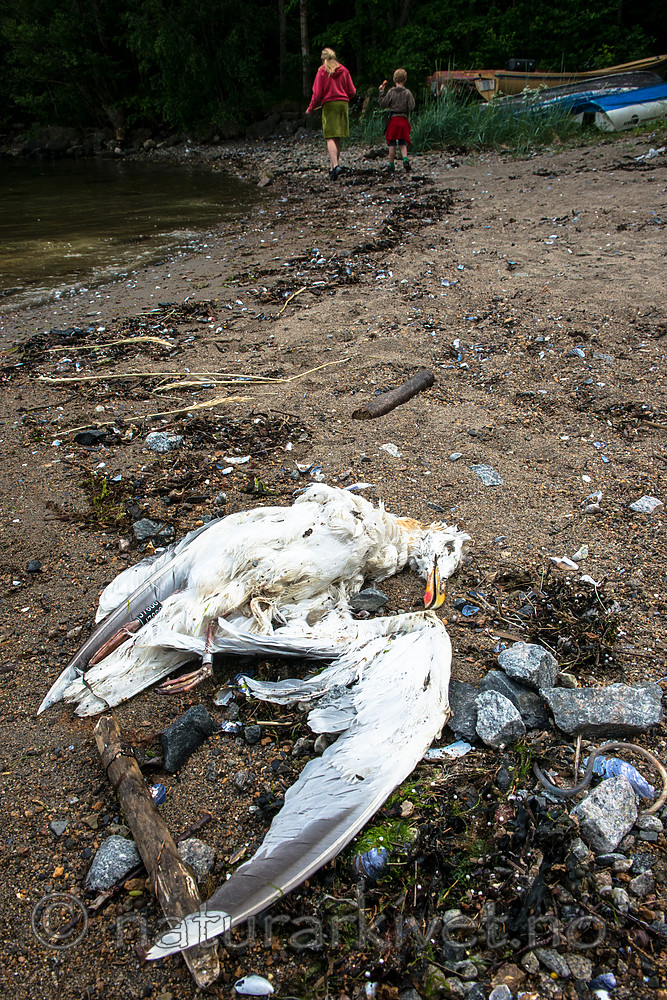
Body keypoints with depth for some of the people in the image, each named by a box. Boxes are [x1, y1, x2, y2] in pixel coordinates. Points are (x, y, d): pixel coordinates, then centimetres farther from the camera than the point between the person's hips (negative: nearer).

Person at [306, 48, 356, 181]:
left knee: (330, 138, -10)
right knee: (337, 138, 9)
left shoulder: (322, 71, -2)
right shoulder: (343, 70, 8)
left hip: (329, 105, -4)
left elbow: (317, 93, -6)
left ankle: (335, 165, -30)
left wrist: (311, 108, 7)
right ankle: (333, 167, 11)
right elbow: (352, 91, 9)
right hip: (343, 105, 4)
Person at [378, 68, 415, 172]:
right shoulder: (407, 93, -2)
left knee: (392, 144, 4)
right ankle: (405, 159, -12)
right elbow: (411, 107, -5)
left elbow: (382, 104, 0)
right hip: (404, 119, 1)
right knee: (402, 143, 10)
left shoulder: (391, 92, -3)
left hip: (393, 119, -1)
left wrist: (381, 91, 8)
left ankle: (391, 165, 5)